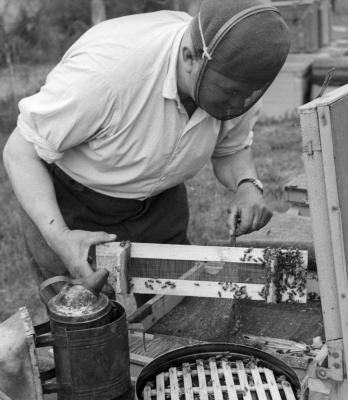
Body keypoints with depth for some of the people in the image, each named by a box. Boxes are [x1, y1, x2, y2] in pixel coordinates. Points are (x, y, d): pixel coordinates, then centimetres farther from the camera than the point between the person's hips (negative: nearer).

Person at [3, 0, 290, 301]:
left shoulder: (238, 84, -20)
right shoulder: (105, 66, -39)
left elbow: (231, 150, 1)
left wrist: (247, 184, -22)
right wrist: (58, 236, -38)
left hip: (159, 202, 5)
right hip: (72, 205, -4)